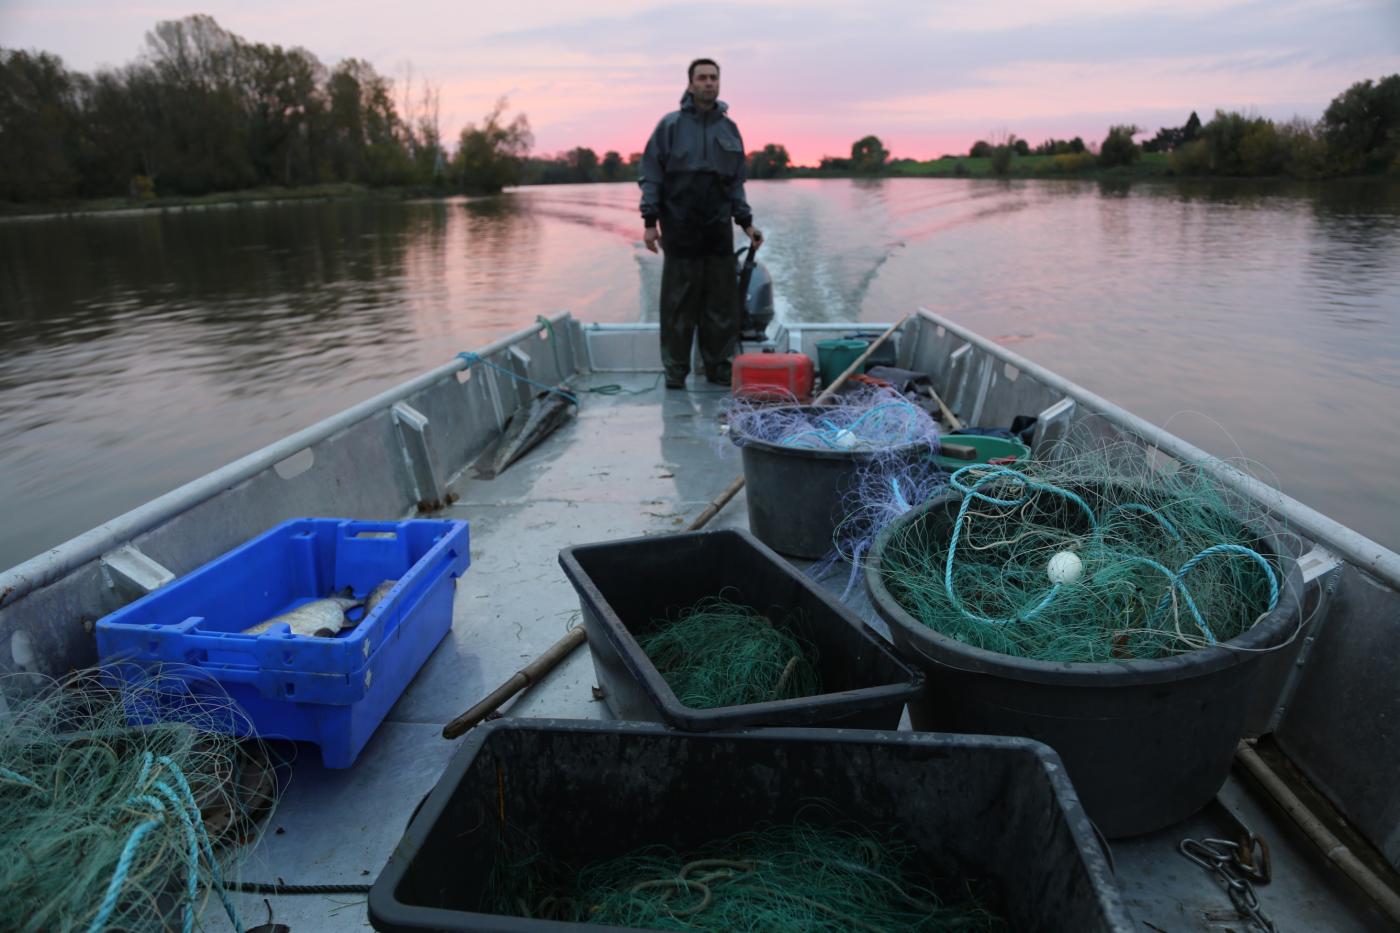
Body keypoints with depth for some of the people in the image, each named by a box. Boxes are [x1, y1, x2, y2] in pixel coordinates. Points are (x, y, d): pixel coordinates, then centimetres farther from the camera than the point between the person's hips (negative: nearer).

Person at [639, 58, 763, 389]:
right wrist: (650, 221, -9)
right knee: (678, 302, 0)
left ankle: (719, 366, 14)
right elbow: (650, 175, -1)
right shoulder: (671, 125, 2)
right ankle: (675, 370, 9)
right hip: (679, 228, -3)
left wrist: (746, 222, 11)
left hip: (719, 228, 4)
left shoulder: (729, 128, 13)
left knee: (722, 301, 4)